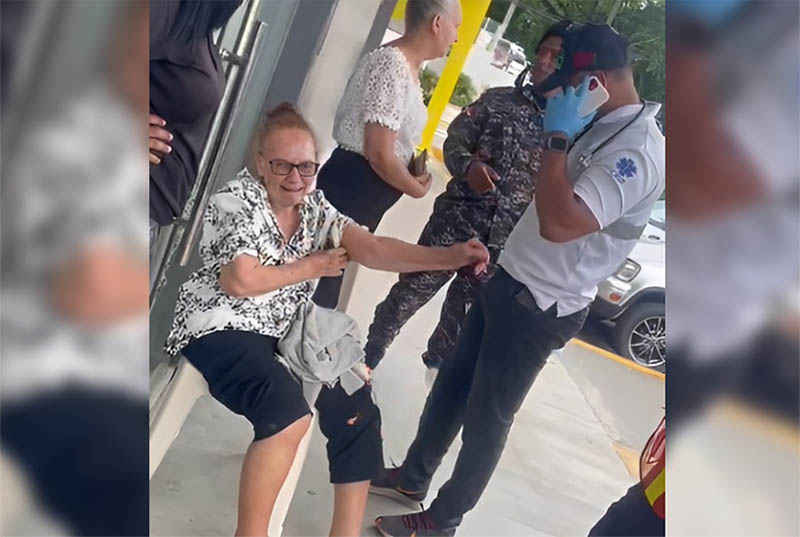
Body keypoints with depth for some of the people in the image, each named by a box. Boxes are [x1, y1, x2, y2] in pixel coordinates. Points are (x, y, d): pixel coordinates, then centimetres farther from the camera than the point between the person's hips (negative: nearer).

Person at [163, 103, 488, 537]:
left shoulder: (316, 207, 4)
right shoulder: (236, 200, -11)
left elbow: (372, 249, -12)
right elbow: (241, 280, -24)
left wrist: (450, 257, -27)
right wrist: (312, 267, -11)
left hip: (283, 335, 7)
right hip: (221, 329, -7)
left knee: (357, 411, 0)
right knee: (289, 411, -31)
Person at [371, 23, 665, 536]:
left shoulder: (639, 152, -23)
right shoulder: (600, 126, 8)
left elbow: (559, 223, -35)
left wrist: (557, 137, -27)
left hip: (540, 308, -9)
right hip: (510, 281, 9)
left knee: (486, 416, 6)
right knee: (453, 384, 20)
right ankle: (413, 476, 41)